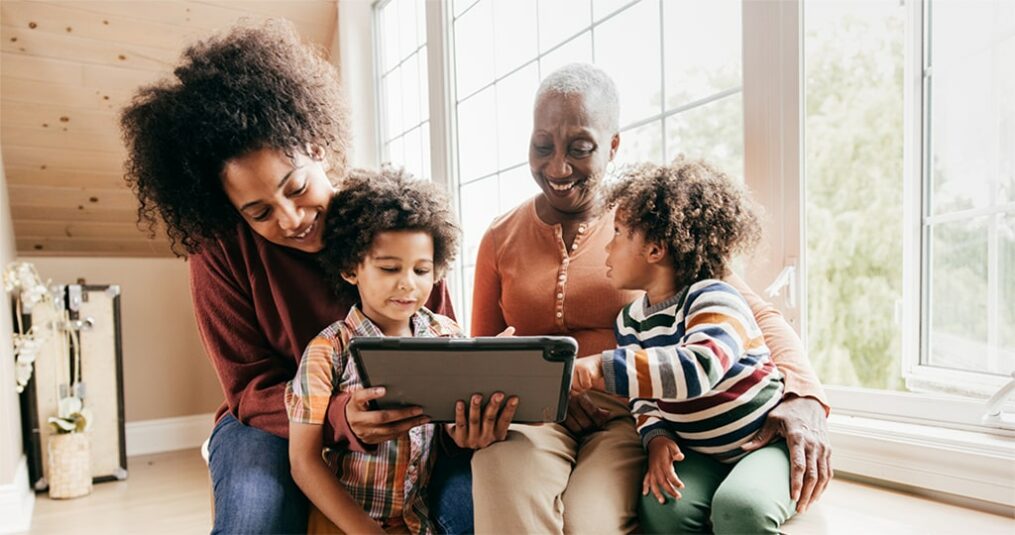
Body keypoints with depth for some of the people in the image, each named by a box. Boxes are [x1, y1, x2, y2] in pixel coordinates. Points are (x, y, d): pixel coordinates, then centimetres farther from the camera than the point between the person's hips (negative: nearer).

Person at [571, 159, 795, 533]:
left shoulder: (713, 298, -20)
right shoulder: (629, 321, 2)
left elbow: (699, 369, -40)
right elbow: (645, 395, 8)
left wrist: (603, 368, -44)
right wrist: (656, 437, -13)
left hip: (766, 439, -4)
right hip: (701, 454, 5)